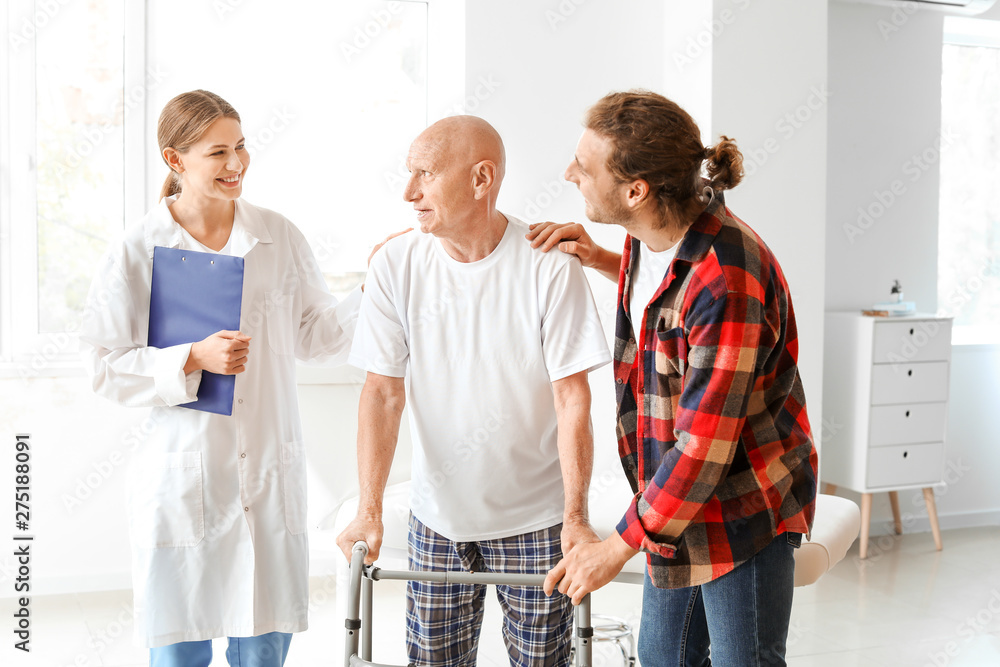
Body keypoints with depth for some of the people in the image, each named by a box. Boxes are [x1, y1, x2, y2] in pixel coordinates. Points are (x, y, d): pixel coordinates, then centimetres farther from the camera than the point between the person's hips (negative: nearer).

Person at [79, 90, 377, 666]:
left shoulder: (279, 236, 2)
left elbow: (315, 334, 9)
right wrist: (193, 360, -18)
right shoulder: (138, 252, -5)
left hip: (270, 472, 2)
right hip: (180, 478, -2)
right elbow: (108, 368, -4)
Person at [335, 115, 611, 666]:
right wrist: (369, 508, -12)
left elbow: (572, 398, -13)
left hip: (534, 517, -2)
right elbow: (383, 392, -5)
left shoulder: (550, 266, -15)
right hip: (437, 515, 2)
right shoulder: (395, 265, -7)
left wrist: (575, 516, -18)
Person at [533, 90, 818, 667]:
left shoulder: (727, 279, -32)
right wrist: (604, 261, 5)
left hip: (743, 506, -9)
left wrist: (618, 546, -20)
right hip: (677, 495, 9)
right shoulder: (654, 235, -3)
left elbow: (705, 445, -29)